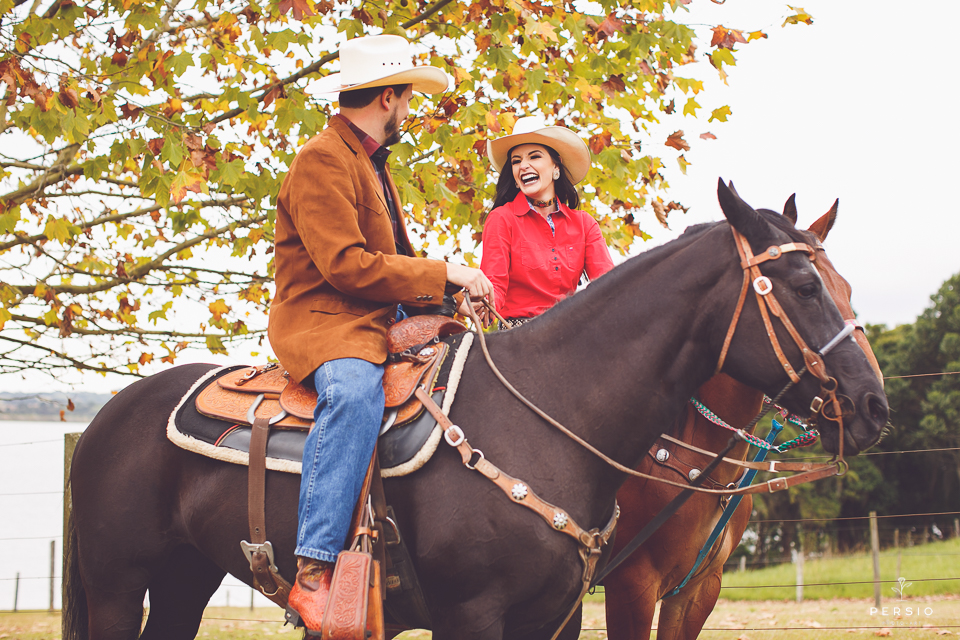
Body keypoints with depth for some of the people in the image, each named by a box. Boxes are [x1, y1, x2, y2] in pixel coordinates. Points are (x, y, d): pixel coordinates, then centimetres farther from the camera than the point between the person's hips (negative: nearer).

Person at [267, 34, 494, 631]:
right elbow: (345, 263, -20)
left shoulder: (372, 162, 23)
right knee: (356, 390, -39)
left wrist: (451, 292, 9)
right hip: (321, 323, -10)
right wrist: (441, 274, -15)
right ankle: (315, 570, -46)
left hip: (379, 324, 10)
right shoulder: (323, 160, -10)